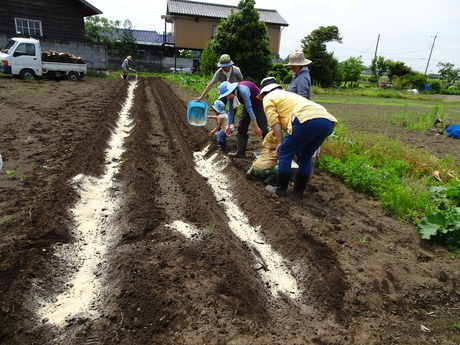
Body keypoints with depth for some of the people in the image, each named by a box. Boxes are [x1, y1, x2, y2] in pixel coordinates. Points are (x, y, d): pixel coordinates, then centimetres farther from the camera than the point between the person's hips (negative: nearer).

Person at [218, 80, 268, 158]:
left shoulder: (243, 90, -37)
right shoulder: (230, 94, -15)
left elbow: (249, 109, -37)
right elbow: (231, 110, -6)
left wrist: (256, 127, -35)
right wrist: (228, 125, -8)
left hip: (258, 104, -7)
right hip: (248, 105, 7)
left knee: (261, 129, -15)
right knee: (241, 127, -1)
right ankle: (240, 152, 5)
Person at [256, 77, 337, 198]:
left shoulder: (268, 98, 17)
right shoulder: (287, 94, 39)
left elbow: (274, 122, 3)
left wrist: (280, 142, 2)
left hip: (307, 120, -8)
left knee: (285, 154, 9)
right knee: (305, 157, 22)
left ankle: (280, 189, 17)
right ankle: (299, 190, 30)